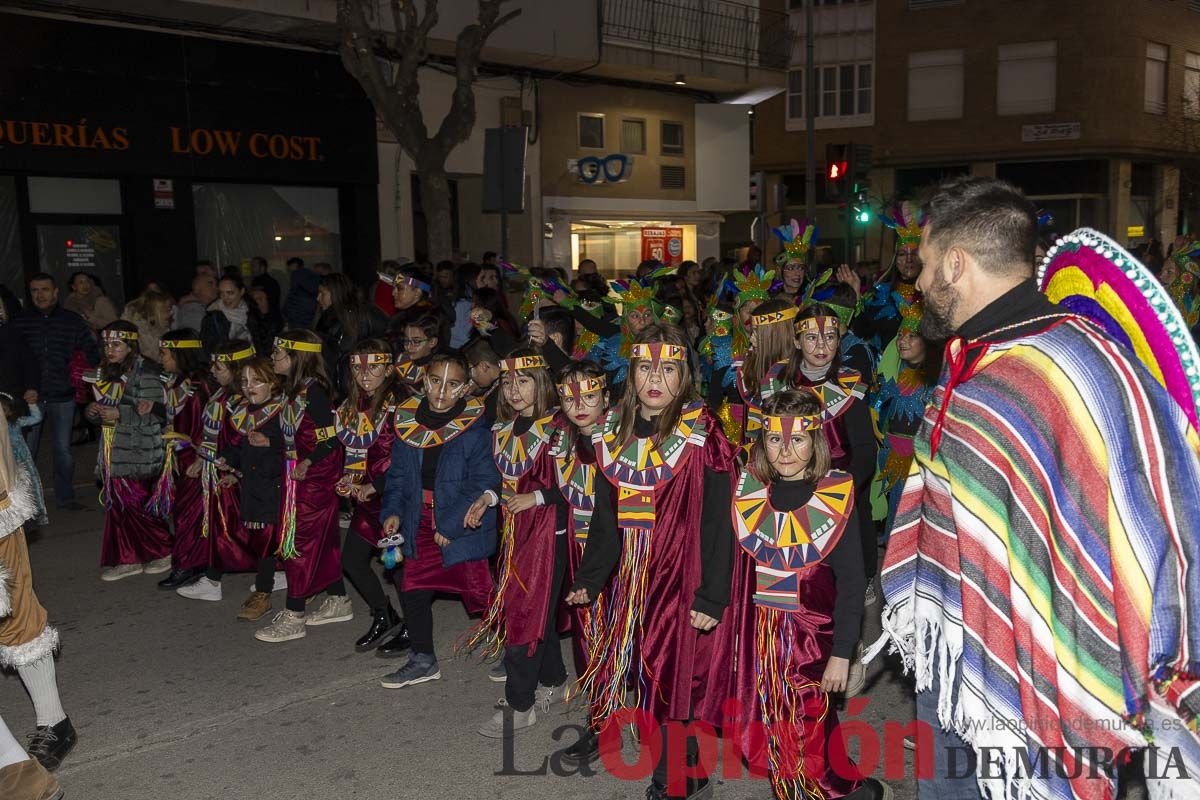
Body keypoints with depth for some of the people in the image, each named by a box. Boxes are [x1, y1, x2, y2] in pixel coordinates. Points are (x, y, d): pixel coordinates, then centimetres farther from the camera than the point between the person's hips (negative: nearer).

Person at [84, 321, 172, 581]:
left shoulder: (144, 372, -11)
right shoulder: (106, 373, 14)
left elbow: (154, 415, -17)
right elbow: (104, 408, 22)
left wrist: (119, 414, -25)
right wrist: (93, 411, -1)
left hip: (138, 450, -8)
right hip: (113, 450, 8)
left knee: (135, 504, -7)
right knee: (117, 504, 8)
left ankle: (166, 550, 8)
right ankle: (128, 559, 16)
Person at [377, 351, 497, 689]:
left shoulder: (476, 427, -17)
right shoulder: (407, 420, 0)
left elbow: (484, 483, -18)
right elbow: (398, 473, 10)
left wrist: (451, 525, -20)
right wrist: (393, 511, -4)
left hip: (462, 525, -5)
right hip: (420, 522, 6)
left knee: (478, 592, 3)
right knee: (413, 591, 12)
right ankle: (423, 661, 30)